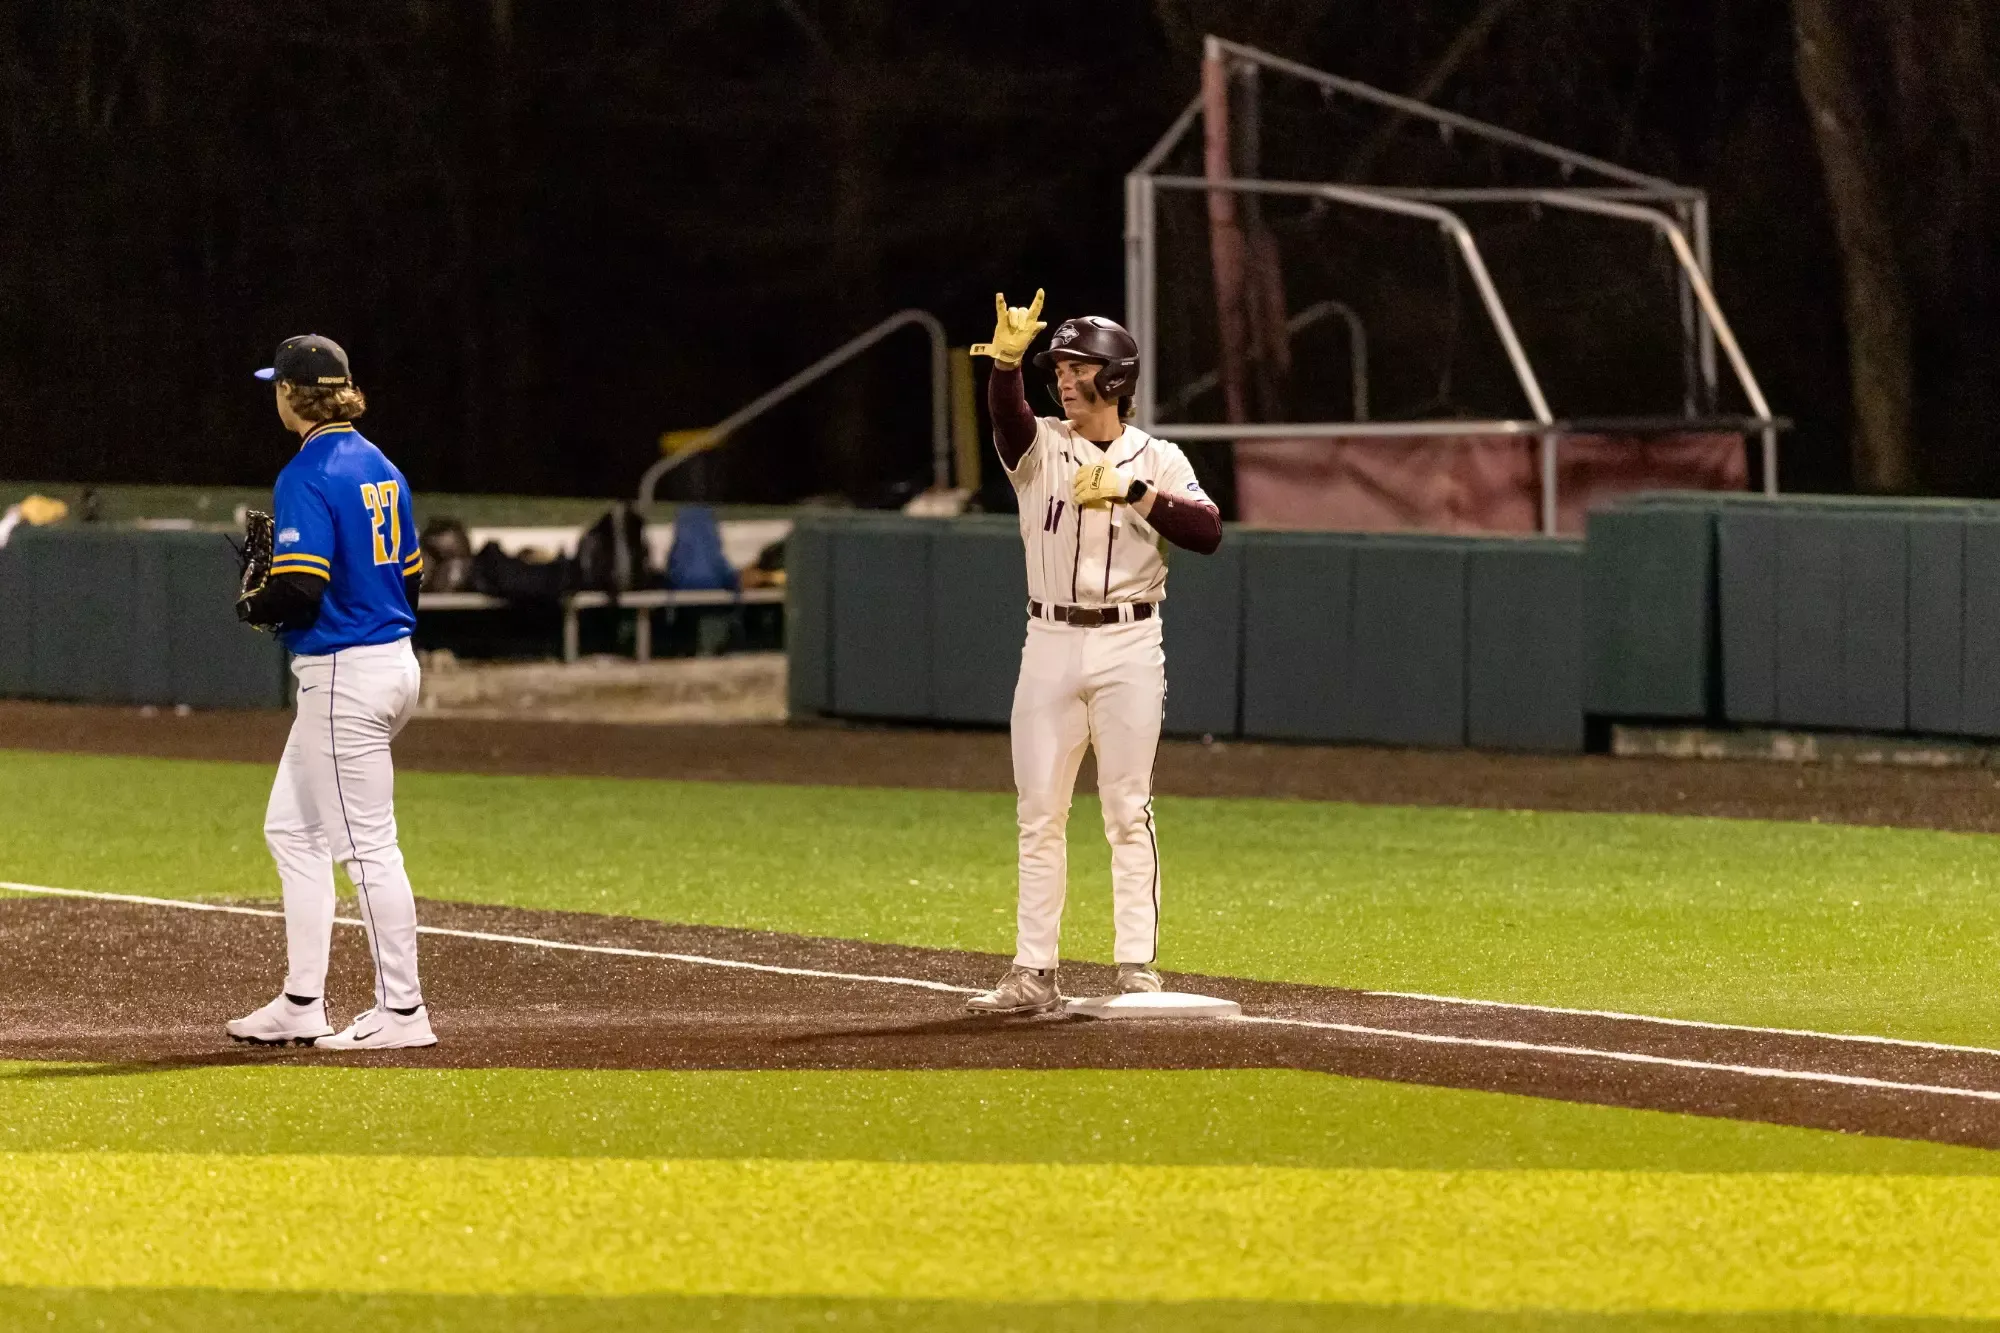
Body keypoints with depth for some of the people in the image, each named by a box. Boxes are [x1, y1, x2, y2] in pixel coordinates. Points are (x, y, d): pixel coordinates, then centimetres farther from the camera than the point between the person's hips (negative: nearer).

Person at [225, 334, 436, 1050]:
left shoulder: (308, 475, -15)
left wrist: (252, 608, -1)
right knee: (292, 828, 17)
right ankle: (301, 1004, 19)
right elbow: (409, 579, 16)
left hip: (343, 675, -10)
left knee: (368, 844, -5)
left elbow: (299, 591, -22)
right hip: (393, 662, 10)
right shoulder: (381, 468, 12)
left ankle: (402, 1010, -1)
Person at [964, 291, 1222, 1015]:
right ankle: (1033, 974, 6)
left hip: (1127, 647, -2)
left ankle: (1138, 968, 1)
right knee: (1039, 814, 3)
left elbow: (1208, 533, -12)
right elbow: (1006, 413, -19)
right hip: (1049, 647, 2)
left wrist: (1133, 493, -20)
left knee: (1128, 811, -3)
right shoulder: (1039, 446, 4)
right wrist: (1007, 358, -39)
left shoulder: (1158, 462, 2)